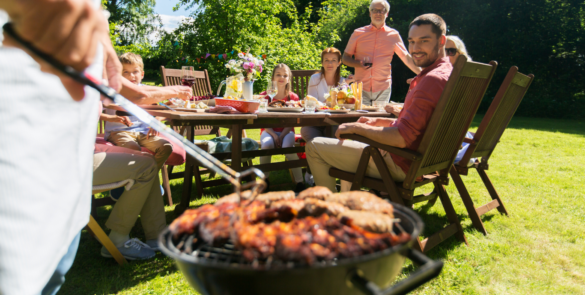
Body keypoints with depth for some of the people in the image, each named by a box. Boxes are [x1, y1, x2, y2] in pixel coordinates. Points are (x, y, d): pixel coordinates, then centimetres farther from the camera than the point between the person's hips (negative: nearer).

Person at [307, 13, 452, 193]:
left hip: (401, 165, -11)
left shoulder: (434, 79, -24)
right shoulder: (444, 73, 11)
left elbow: (402, 138, -29)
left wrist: (357, 127, -17)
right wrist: (378, 122, 12)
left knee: (314, 146, -5)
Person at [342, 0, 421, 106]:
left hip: (383, 89, 1)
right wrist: (359, 64, -11)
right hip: (361, 88, 0)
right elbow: (345, 58, 9)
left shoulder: (394, 35, 8)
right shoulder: (358, 33, 7)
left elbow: (406, 58, 13)